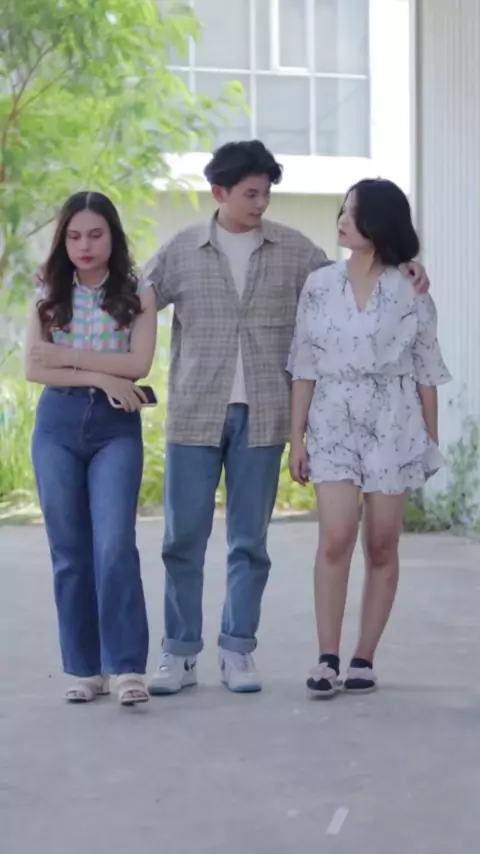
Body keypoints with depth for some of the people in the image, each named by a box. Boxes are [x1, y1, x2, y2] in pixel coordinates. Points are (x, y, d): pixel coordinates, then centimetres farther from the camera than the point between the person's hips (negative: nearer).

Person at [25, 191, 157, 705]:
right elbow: (33, 368, -2)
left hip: (116, 427, -2)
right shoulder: (49, 297, 8)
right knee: (69, 551, 4)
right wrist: (101, 376, -11)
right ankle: (85, 668, 12)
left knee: (115, 545, -14)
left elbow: (138, 363, -8)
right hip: (57, 425, 2)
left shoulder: (137, 294, 3)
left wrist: (68, 357, -10)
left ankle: (127, 668, -11)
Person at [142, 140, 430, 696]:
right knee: (183, 538, 2)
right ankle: (180, 652, 12)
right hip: (194, 415, 0)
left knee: (249, 541, 5)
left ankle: (237, 650, 15)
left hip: (262, 416, 1)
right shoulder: (182, 251, 4)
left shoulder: (293, 250, 6)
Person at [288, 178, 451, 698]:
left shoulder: (410, 293, -1)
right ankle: (327, 659, -7)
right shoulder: (320, 285, 4)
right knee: (335, 539, -12)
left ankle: (364, 659, 10)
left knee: (382, 547, 3)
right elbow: (304, 367, 5)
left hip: (393, 425, 0)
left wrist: (432, 440, 4)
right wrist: (296, 436, 1)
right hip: (334, 423, 0)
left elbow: (426, 371, 4)